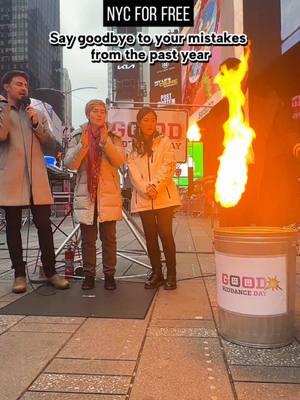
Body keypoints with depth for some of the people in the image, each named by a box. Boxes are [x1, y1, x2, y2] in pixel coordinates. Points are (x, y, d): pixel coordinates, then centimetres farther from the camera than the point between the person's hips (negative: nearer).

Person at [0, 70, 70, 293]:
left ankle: (50, 271, 9)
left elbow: (50, 141, 7)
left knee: (44, 224, -1)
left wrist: (36, 124, -7)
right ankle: (19, 274, 13)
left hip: (37, 178, 2)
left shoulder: (37, 113, 18)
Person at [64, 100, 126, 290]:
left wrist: (106, 142, -21)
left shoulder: (113, 138, 8)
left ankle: (109, 274, 13)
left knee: (109, 238, 3)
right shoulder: (78, 137, 8)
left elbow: (120, 160, -9)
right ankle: (89, 274, 17)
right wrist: (83, 146, -18)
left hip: (108, 195, 0)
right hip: (86, 195, 1)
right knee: (88, 239, 6)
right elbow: (70, 164, -4)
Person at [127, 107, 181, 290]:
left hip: (164, 196, -2)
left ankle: (171, 274, 5)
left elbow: (169, 166, -4)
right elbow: (133, 172, 2)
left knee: (165, 234, -5)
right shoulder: (133, 146, 11)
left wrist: (155, 186, -15)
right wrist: (146, 189, -13)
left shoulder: (164, 141, 8)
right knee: (150, 236, 6)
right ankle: (157, 273, 17)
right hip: (143, 198, 2)